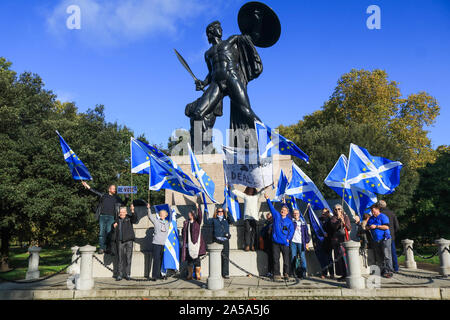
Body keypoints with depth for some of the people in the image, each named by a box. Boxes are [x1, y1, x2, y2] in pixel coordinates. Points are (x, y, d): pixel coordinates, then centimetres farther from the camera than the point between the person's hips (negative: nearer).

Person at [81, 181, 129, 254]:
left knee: (109, 232, -6)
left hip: (111, 217, -1)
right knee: (102, 232, -1)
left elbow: (124, 204, 15)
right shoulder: (103, 195, 14)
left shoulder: (116, 198, 14)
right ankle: (101, 248, 4)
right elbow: (95, 192, 18)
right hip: (102, 216, 1)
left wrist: (126, 197, -1)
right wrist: (87, 186, 17)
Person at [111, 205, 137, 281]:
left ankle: (127, 274, 9)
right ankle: (119, 275, 6)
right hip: (119, 241, 3)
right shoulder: (117, 219, 14)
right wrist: (114, 226, 0)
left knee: (128, 258, 1)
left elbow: (135, 220, -18)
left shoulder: (129, 218, 3)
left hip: (128, 240, -3)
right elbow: (114, 229, 24)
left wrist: (132, 211, -32)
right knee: (120, 258, 2)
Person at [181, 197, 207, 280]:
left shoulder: (197, 222, 6)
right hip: (189, 243, 1)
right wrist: (184, 242, -1)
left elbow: (200, 215, -12)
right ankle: (190, 274, 10)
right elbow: (183, 233, 9)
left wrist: (198, 208, -25)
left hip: (196, 243, -1)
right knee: (189, 259, 3)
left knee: (197, 259, -3)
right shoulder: (186, 223, 10)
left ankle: (198, 274, 1)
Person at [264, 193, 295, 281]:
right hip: (275, 241, 0)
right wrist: (267, 199, -6)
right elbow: (271, 207, 3)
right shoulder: (276, 215, 10)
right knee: (276, 259, 1)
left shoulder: (289, 221, 10)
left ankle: (286, 274, 13)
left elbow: (291, 231, 6)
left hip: (285, 243, 0)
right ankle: (276, 274, 7)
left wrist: (288, 239, -6)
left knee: (286, 259, 1)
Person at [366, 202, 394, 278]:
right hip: (376, 240, 7)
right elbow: (367, 227, 21)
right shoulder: (371, 218, 18)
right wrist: (368, 227, -3)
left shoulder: (383, 217, -4)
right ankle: (382, 271, 13)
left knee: (387, 256, -10)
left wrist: (376, 226, -16)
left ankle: (389, 271, -10)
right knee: (379, 257, 7)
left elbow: (386, 227, -14)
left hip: (384, 239, -7)